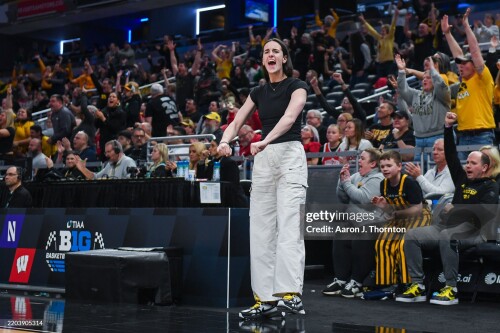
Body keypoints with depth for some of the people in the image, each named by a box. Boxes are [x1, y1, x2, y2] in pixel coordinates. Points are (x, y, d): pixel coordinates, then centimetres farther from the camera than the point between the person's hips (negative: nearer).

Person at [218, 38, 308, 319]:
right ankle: (266, 298, 3)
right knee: (261, 230, 1)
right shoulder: (258, 92, 17)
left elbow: (289, 117, -18)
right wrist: (225, 141, -14)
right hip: (263, 159, 6)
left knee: (288, 225, -18)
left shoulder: (297, 86, 0)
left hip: (290, 155, -6)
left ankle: (292, 295, -25)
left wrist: (265, 141, -35)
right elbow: (237, 122, 9)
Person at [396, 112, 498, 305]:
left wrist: (458, 210, -22)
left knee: (447, 236, -39)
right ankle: (417, 286, -17)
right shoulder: (462, 179, 21)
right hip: (447, 226, 7)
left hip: (474, 231, -7)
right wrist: (448, 128, 14)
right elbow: (451, 156, 21)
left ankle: (451, 289, -33)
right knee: (411, 236, -12)